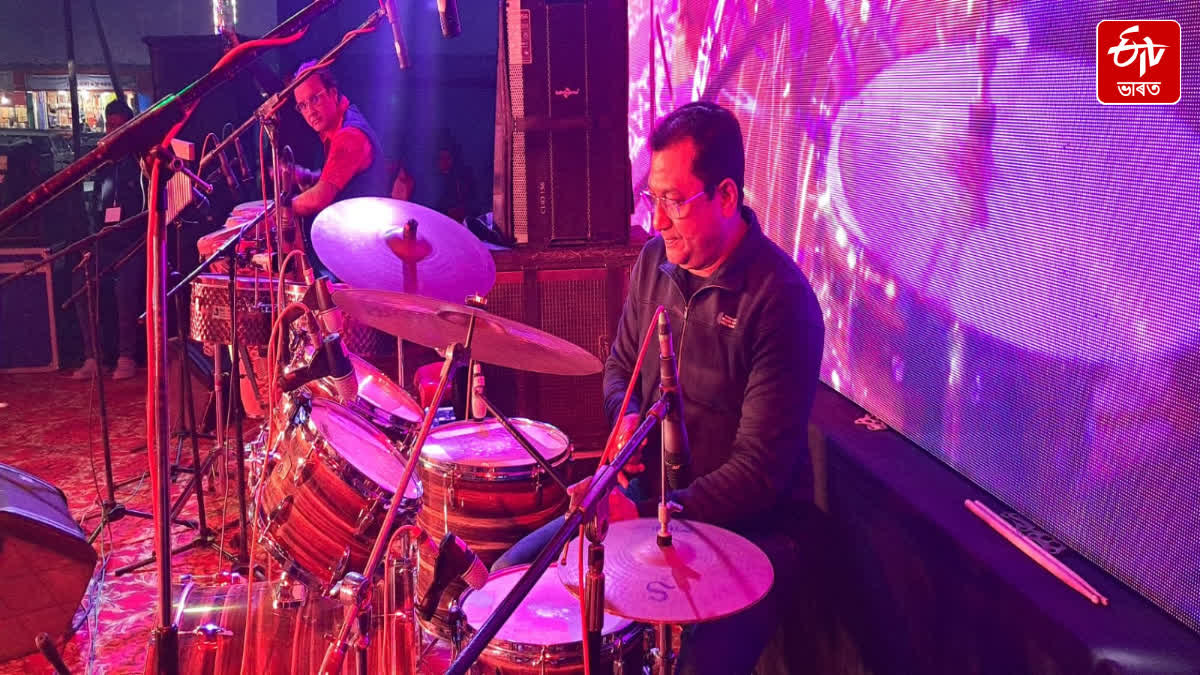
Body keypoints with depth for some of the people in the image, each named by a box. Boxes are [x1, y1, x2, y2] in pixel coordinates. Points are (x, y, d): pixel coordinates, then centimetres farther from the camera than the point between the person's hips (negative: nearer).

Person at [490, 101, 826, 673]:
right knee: (514, 574, 2)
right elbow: (621, 362, 16)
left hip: (746, 523, -6)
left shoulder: (782, 301, -22)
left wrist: (649, 517, -24)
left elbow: (759, 474, -22)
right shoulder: (655, 260, 0)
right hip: (648, 491, 6)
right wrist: (625, 414, -7)